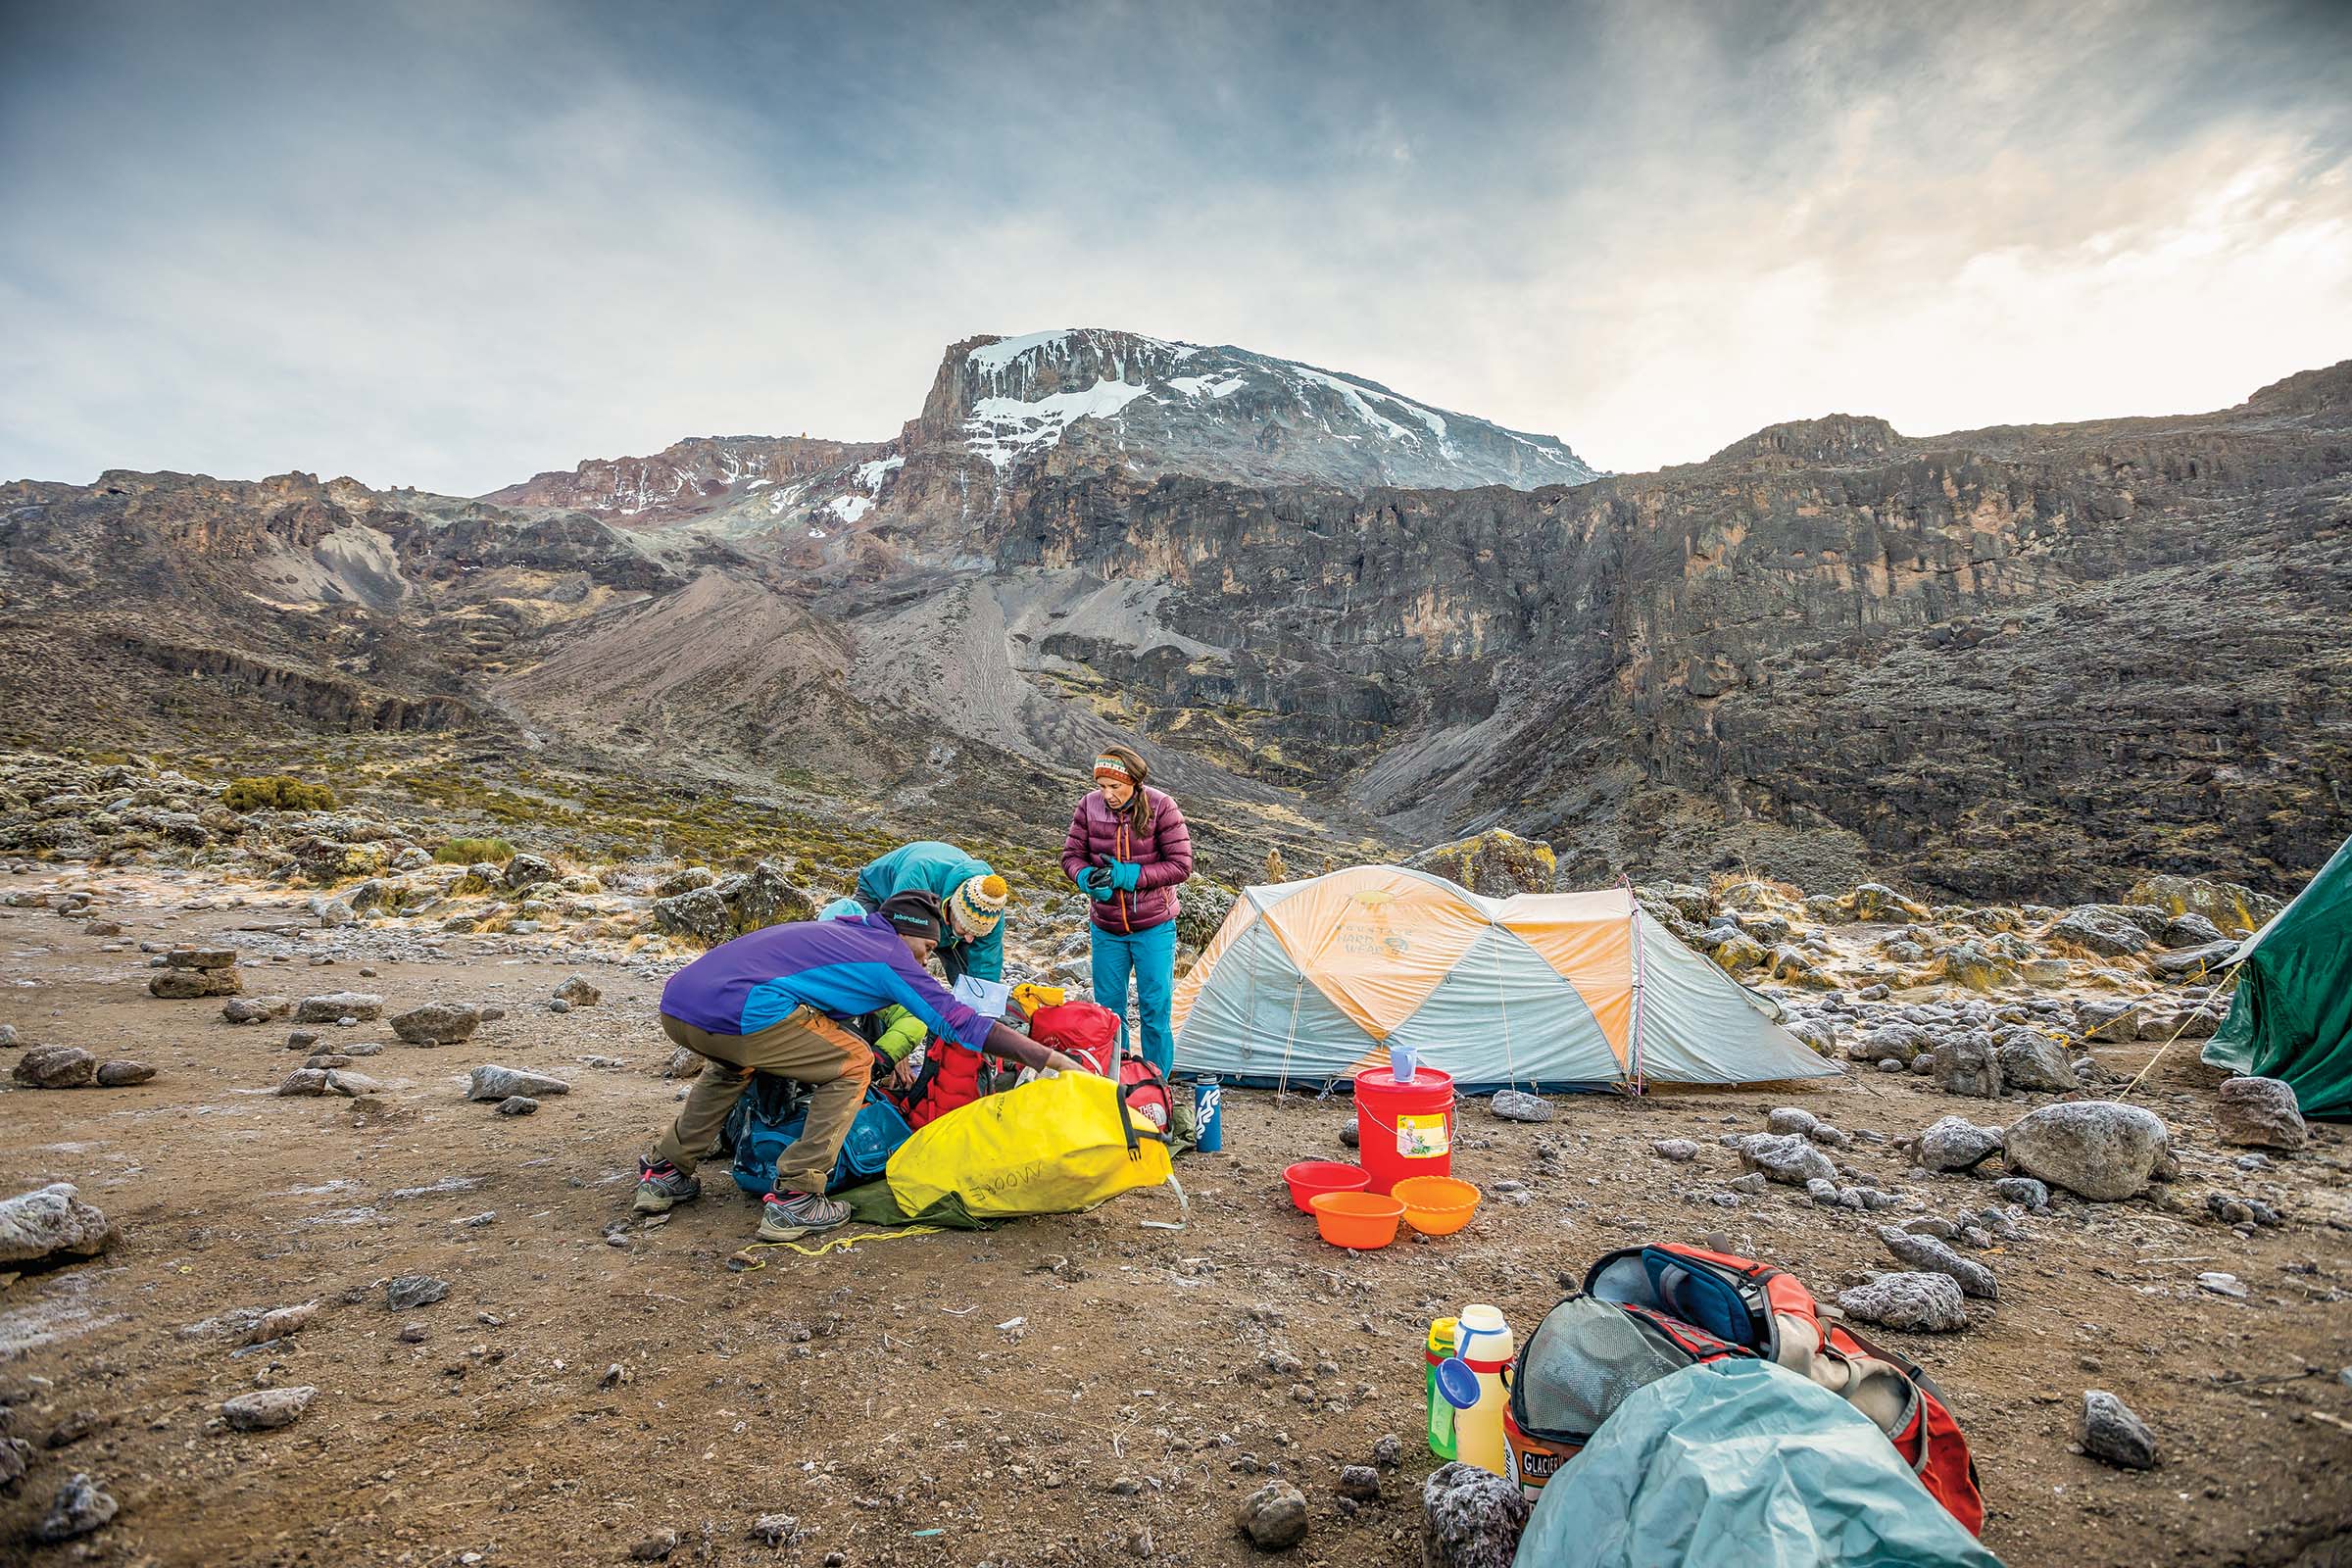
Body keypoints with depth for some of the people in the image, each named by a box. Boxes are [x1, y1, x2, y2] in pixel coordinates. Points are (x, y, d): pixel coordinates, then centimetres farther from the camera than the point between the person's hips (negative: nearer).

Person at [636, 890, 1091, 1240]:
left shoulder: (837, 930, 28)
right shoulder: (892, 956, 6)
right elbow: (961, 1023, 2)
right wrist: (1054, 1059, 4)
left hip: (675, 1003, 9)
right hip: (740, 1013, -9)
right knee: (852, 1065, 7)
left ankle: (665, 1173, 35)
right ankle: (794, 1200, 5)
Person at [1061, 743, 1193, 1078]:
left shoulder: (1160, 808, -16)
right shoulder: (1089, 806, -8)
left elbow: (1180, 865, -15)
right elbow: (1071, 855, 0)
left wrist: (1125, 875, -23)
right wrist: (1088, 878, -23)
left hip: (1154, 927, -3)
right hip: (1106, 929, 3)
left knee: (1154, 1008, 1)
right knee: (1108, 1009, 10)